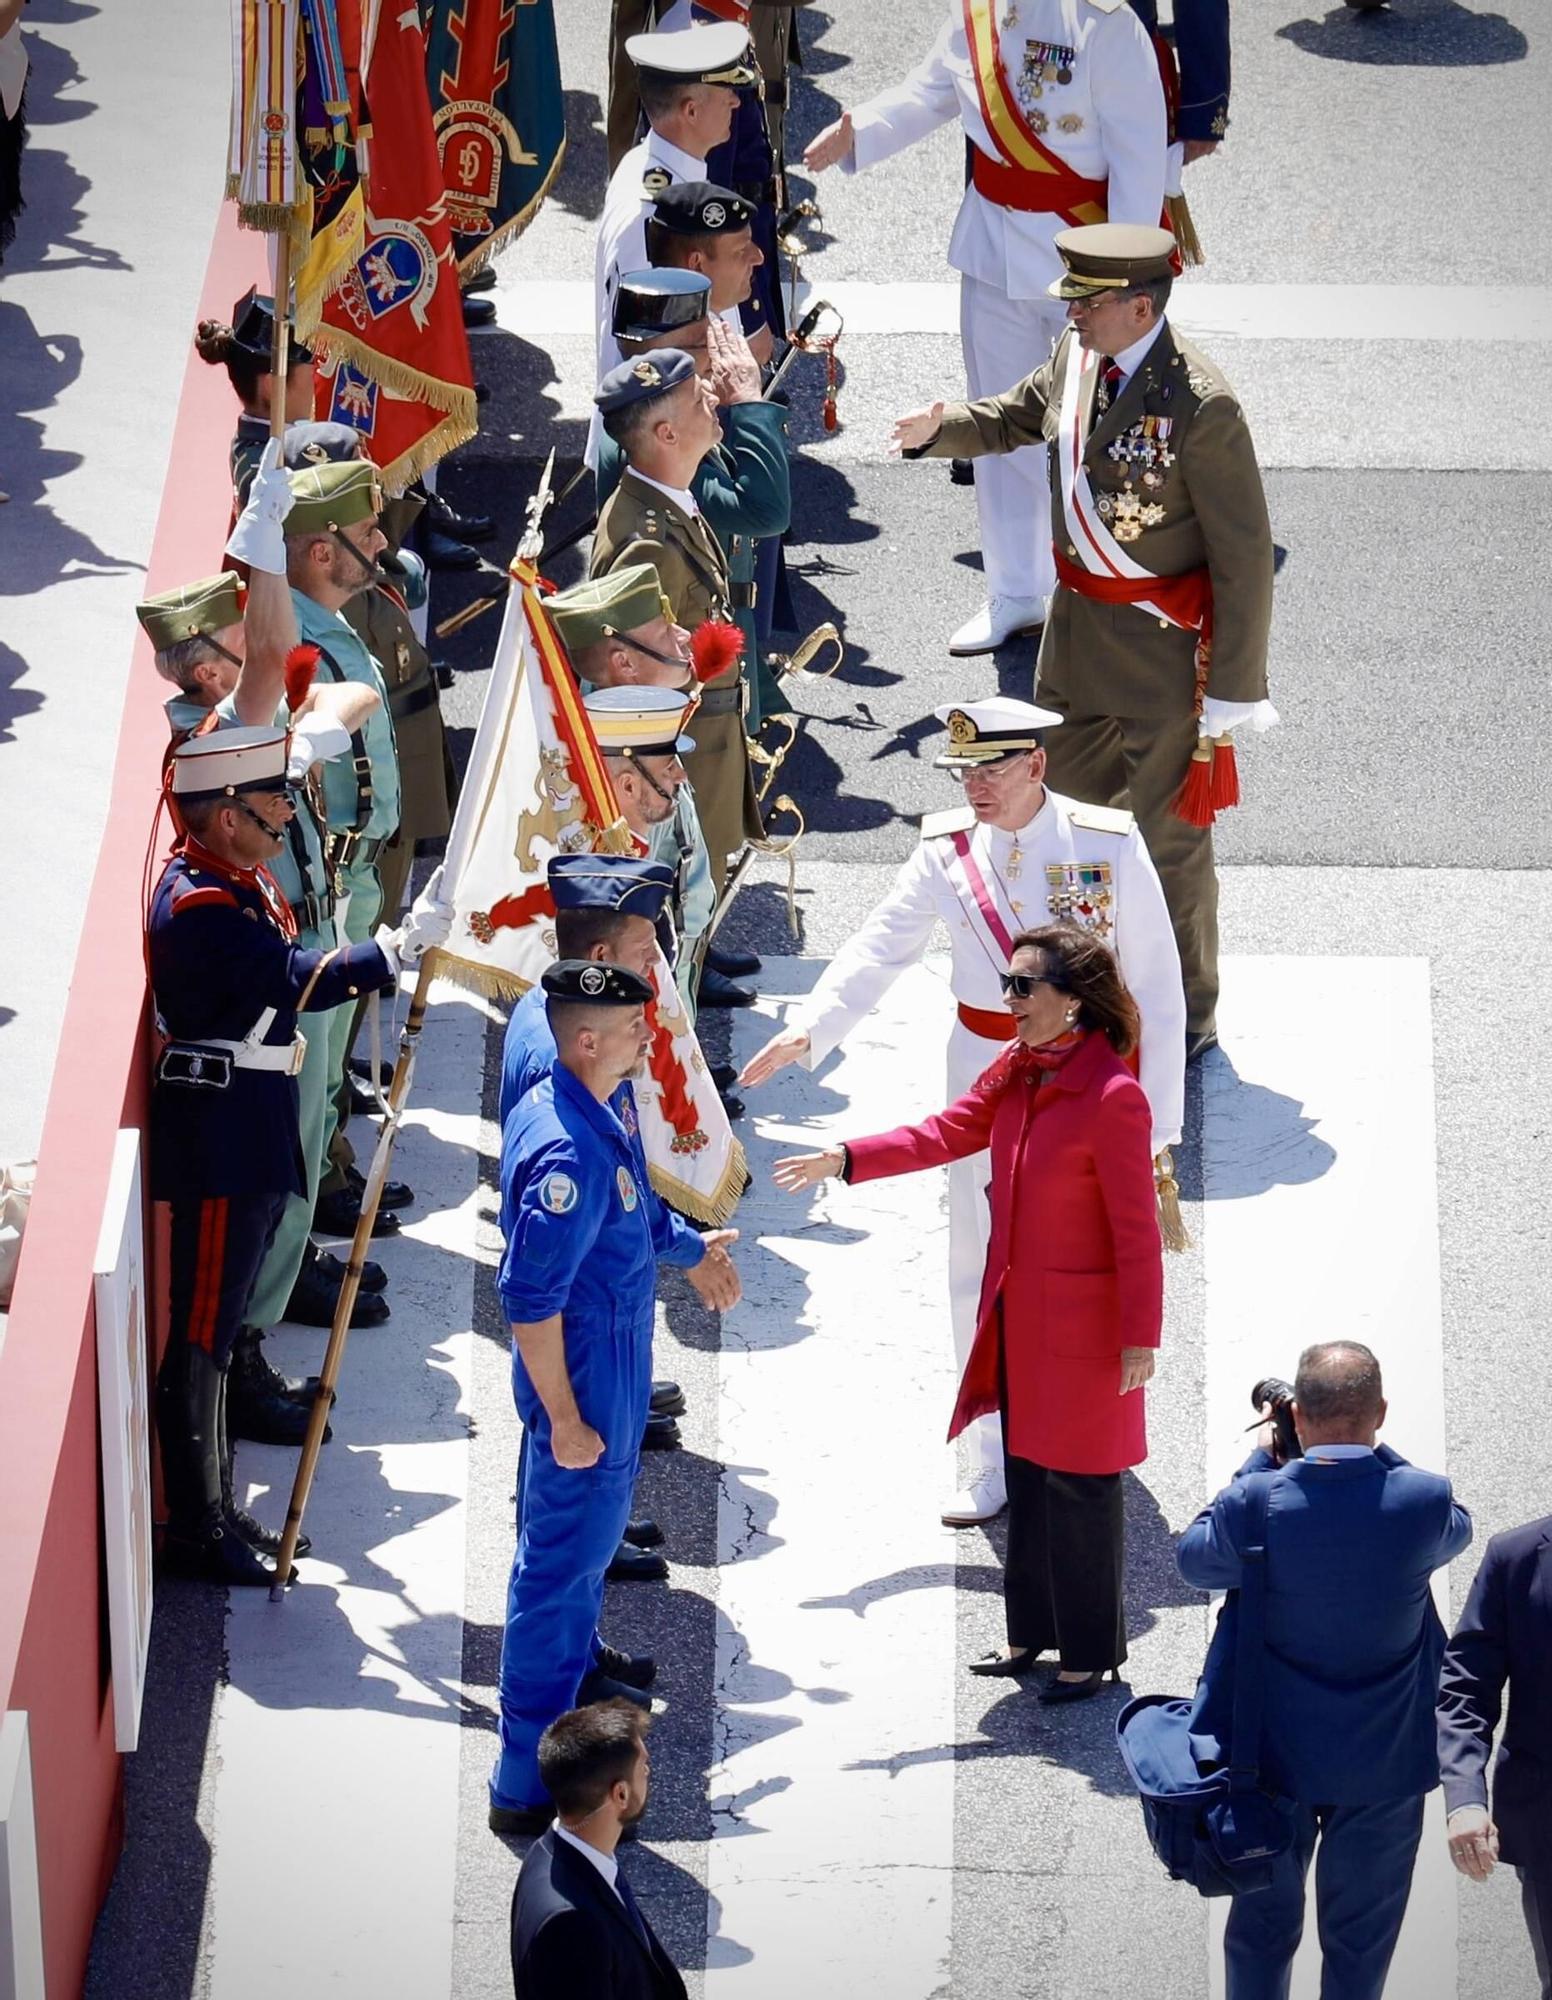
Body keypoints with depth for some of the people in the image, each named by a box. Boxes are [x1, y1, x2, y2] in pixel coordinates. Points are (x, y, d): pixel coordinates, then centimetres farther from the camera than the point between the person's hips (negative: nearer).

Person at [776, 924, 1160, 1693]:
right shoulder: (1017, 1070, 3)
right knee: (1026, 1474, 18)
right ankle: (1033, 1630, 31)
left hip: (1082, 1325, -8)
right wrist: (843, 1160, -1)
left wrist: (1140, 1337, -17)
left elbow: (1136, 1229, -20)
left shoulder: (1112, 1095, -22)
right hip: (1018, 1312, 8)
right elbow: (945, 1134, 8)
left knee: (1079, 1486, 4)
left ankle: (1090, 1650, 17)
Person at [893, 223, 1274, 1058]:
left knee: (1168, 833, 5)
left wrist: (1234, 690, -17)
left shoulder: (1201, 408, -26)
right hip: (1078, 618, 8)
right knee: (1058, 797, 22)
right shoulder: (1078, 355, -4)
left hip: (1165, 644, -8)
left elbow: (1244, 556, -20)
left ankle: (1188, 1013, 22)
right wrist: (940, 429, -3)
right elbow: (1018, 415, 18)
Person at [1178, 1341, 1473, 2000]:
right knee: (1362, 1935, 16)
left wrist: (1258, 1463, 4)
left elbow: (1194, 1558, -1)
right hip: (1386, 1766, 0)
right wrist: (1375, 1453, 4)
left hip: (1277, 1756, 0)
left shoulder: (1255, 1506, -23)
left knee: (1262, 1924, 19)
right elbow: (1456, 1532, 4)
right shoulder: (1423, 1500, -21)